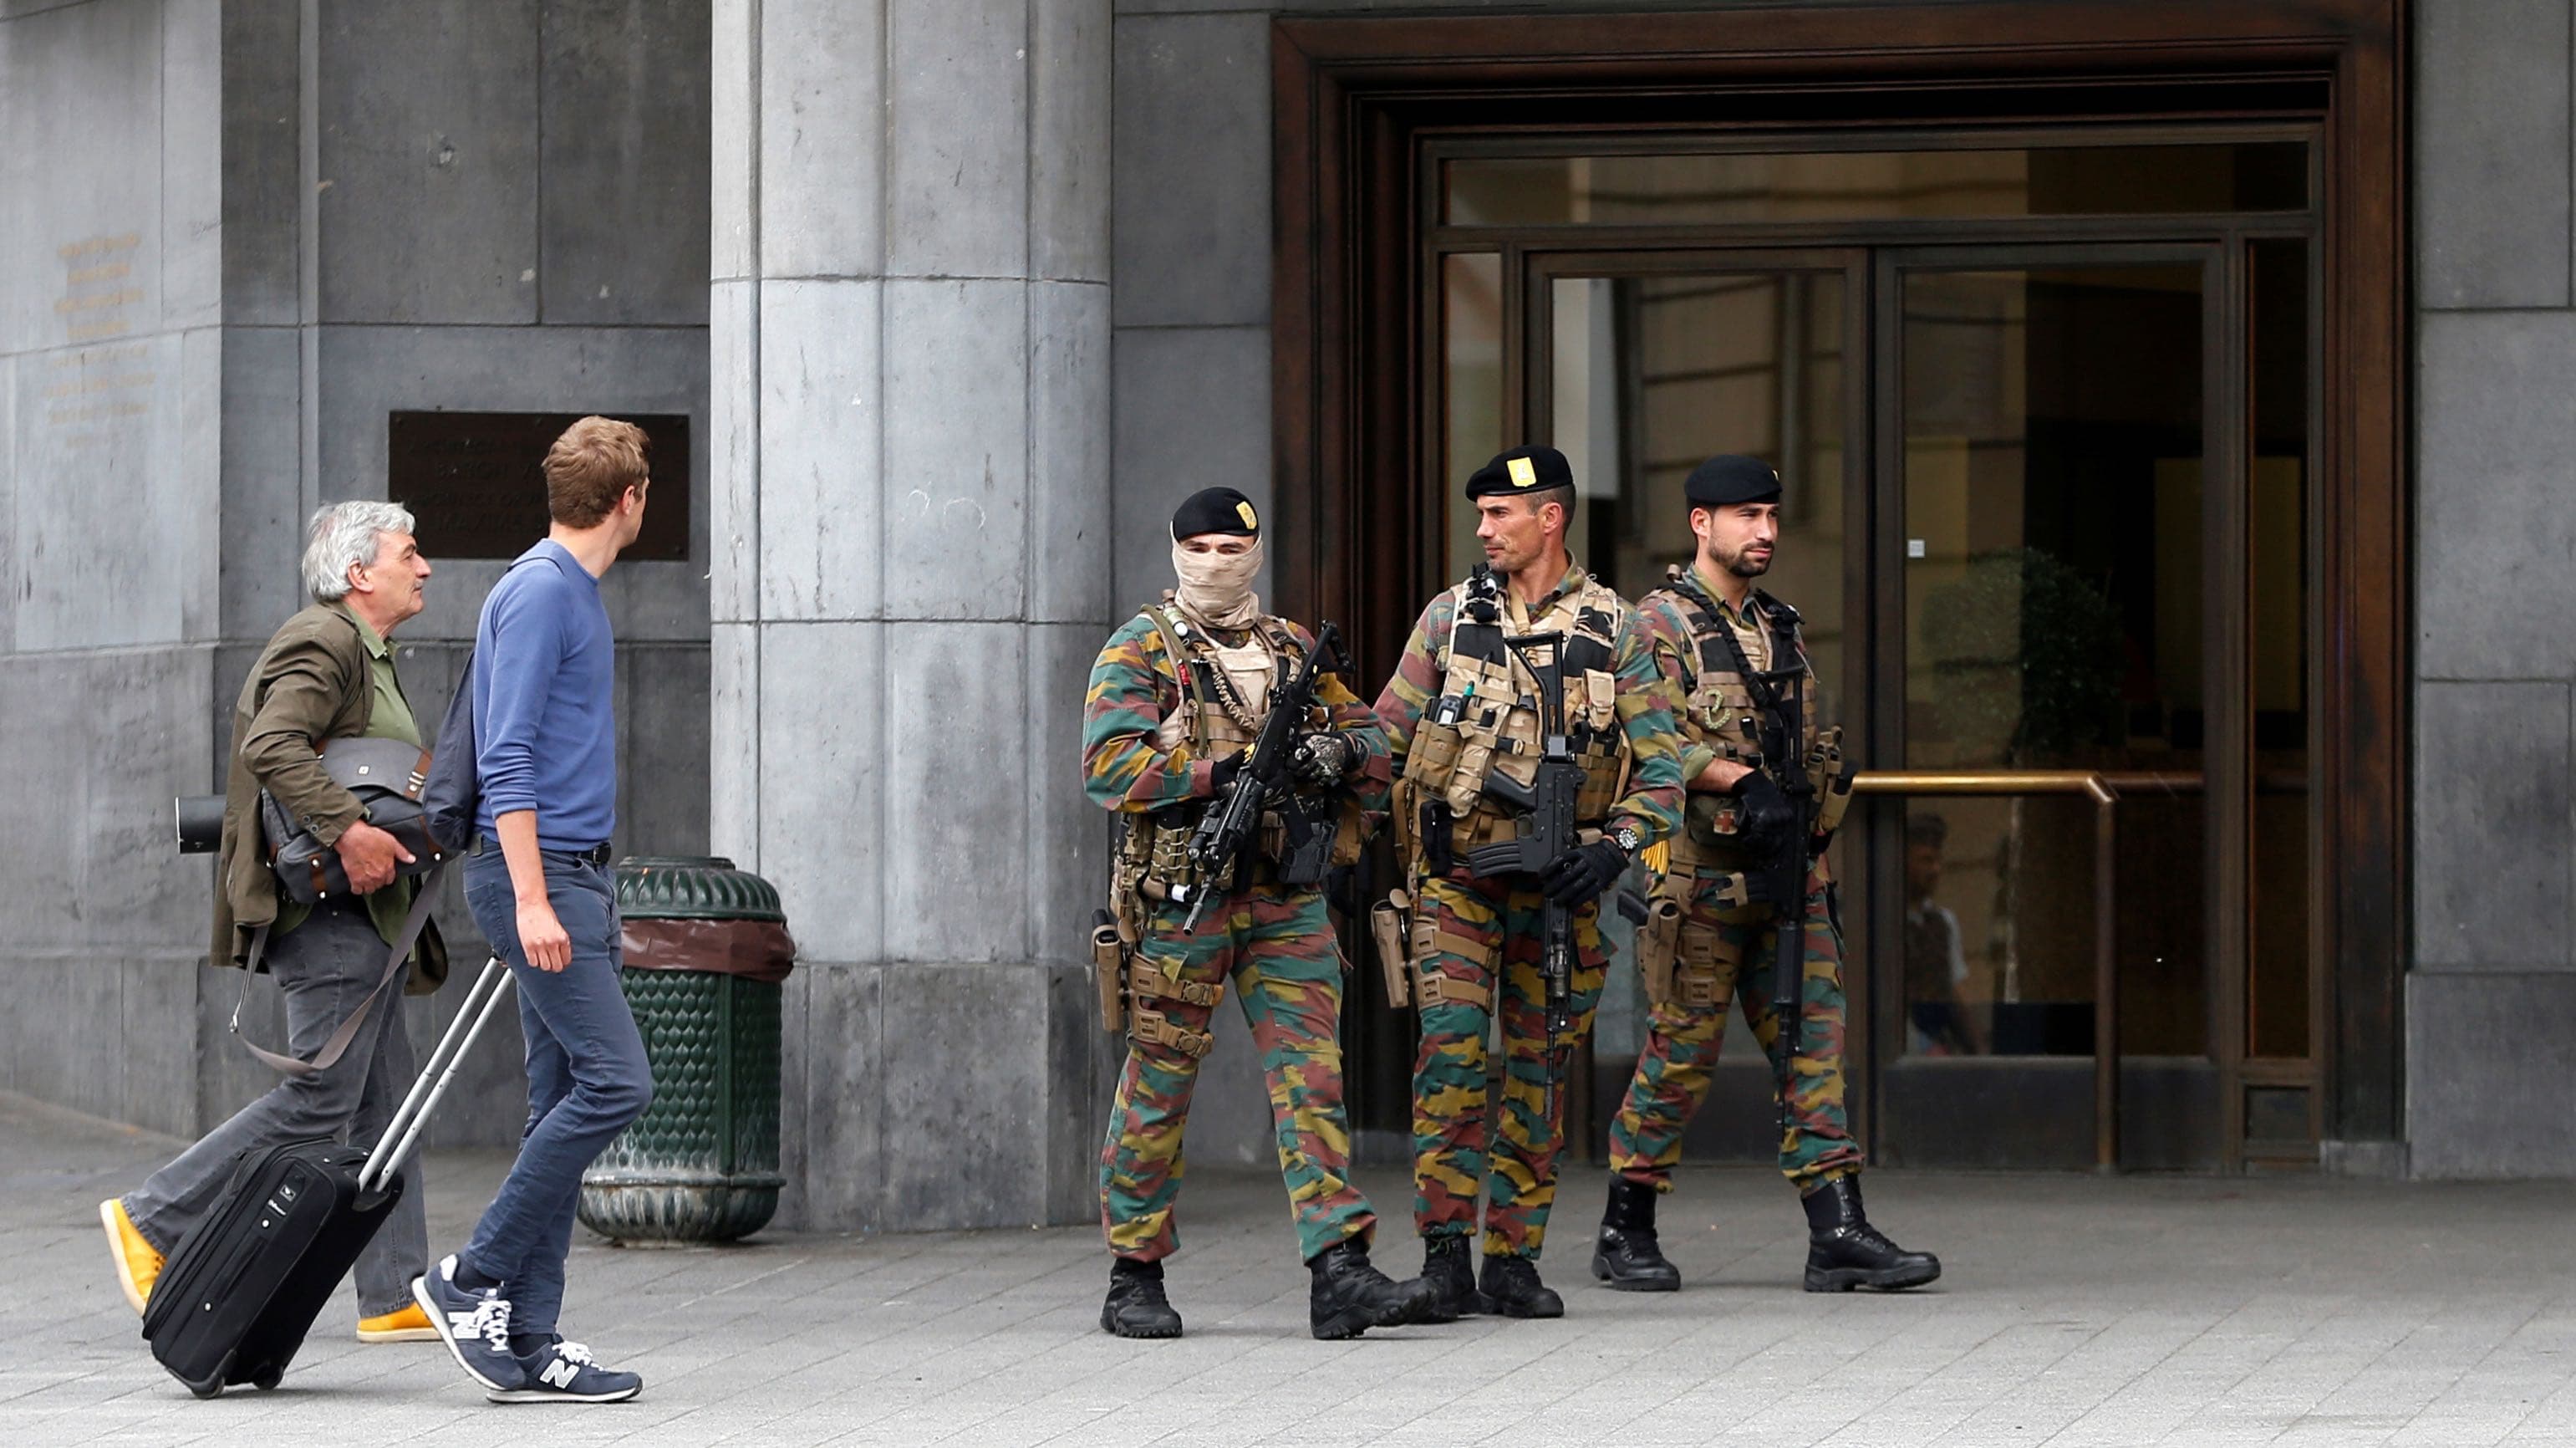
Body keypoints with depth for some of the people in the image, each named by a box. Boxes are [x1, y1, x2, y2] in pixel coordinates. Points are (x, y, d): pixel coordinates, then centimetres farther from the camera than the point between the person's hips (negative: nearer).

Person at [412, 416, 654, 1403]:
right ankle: (474, 1280, -8)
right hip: (537, 877, -10)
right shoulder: (538, 593, -12)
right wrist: (534, 900, -24)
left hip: (573, 881, 10)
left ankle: (529, 1343, 4)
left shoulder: (576, 595, 17)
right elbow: (505, 760, -18)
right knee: (612, 1079, -15)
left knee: (566, 1105, 5)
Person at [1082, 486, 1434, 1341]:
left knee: (1312, 1077, -5)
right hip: (1184, 894, -4)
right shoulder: (1140, 651, 1)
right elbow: (1107, 766, -12)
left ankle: (1340, 1273, -10)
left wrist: (1339, 751, -7)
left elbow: (1374, 742, 17)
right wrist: (1224, 772, -20)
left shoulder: (1295, 650, 15)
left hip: (1288, 902, 4)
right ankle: (1134, 1278, 13)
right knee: (1159, 1086, 3)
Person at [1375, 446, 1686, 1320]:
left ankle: (1513, 1261, 10)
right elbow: (1385, 739, 10)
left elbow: (1662, 765, 2)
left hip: (1556, 886, 0)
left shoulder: (1614, 630, 4)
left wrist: (1616, 847, -12)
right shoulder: (1450, 618, 7)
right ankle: (1444, 1255, -9)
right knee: (1451, 1053, -11)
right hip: (1455, 878, 0)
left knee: (1537, 1070, 4)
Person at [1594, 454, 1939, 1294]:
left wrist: (1810, 821, 11)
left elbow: (1820, 746, 24)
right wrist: (1744, 781, -27)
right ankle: (1625, 1234, 9)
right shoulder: (1661, 626, -5)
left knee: (1815, 1042, -1)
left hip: (1789, 876, 7)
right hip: (1699, 877, -7)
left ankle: (1839, 1233, -3)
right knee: (1681, 1054, -2)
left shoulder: (1780, 627, 18)